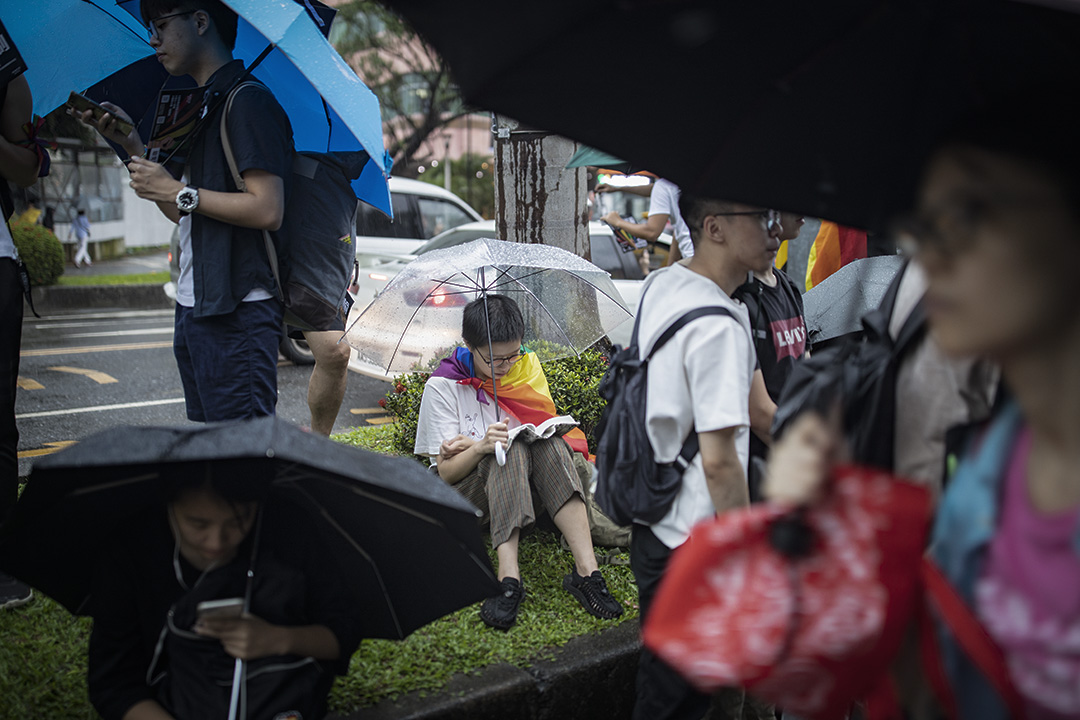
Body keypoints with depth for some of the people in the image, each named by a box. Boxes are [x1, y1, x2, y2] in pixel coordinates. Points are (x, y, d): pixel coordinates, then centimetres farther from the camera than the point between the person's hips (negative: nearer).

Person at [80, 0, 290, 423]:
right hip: (193, 308, 10)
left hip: (237, 313, -10)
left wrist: (179, 192, -13)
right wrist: (132, 143, 15)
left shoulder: (248, 102, -10)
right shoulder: (203, 107, 20)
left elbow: (267, 210, -20)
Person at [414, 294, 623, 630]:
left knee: (549, 444, -29)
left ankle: (587, 568, -40)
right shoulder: (443, 385, -7)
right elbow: (445, 472, -9)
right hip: (468, 492, -3)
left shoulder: (528, 367, 3)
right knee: (510, 449, -34)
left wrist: (471, 444, -11)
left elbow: (545, 429, 2)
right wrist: (481, 446, -32)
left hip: (526, 482, 3)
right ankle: (508, 578, -47)